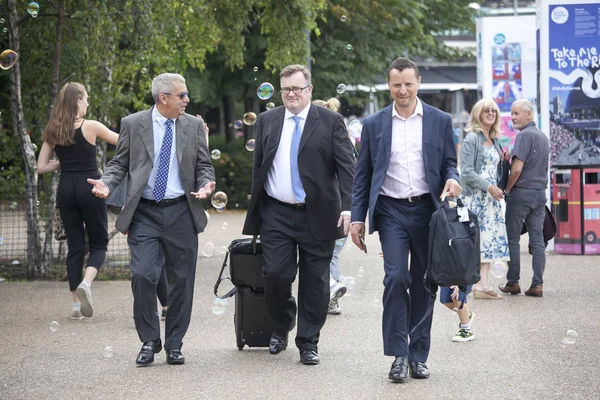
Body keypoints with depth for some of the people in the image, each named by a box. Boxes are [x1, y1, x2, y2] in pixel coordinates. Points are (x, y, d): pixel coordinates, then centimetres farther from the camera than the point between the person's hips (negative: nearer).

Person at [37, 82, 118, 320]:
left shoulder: (53, 132, 4)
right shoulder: (90, 127, -9)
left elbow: (42, 167, 5)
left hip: (66, 190, 4)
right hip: (90, 188, -4)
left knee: (75, 246, 10)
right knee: (99, 244, 9)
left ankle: (76, 304, 7)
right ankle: (86, 283, -19)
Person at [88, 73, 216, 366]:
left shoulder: (193, 125, 7)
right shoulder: (132, 124, 2)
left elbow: (204, 165, 10)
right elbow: (119, 163, 7)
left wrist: (206, 184, -11)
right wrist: (106, 183, -12)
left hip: (181, 212, 2)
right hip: (144, 213, -2)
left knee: (181, 280, 5)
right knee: (143, 276, -13)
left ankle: (174, 345, 17)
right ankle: (149, 341, 3)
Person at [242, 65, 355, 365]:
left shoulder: (330, 122, 0)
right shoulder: (267, 121, 10)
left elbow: (346, 167, -4)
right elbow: (258, 167, 14)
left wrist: (347, 207, -14)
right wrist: (255, 211, 12)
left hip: (317, 216, -2)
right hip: (276, 214, 2)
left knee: (314, 283, 3)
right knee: (276, 274, -6)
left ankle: (308, 343, 14)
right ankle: (281, 326, 21)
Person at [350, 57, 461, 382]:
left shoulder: (440, 121, 6)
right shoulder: (374, 124, 6)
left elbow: (449, 163, 10)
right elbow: (362, 175, 8)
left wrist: (452, 179, -14)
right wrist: (357, 218, 3)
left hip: (427, 209, 1)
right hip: (392, 211, -1)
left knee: (423, 283, 6)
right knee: (395, 277, -14)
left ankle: (419, 355, 15)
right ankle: (399, 354, -7)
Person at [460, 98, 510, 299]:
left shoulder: (494, 141, 17)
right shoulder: (472, 139, -7)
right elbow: (466, 171, -14)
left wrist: (505, 160, 6)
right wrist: (488, 187, -19)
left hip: (492, 198, 8)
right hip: (475, 197, -8)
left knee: (490, 239, 3)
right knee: (475, 239, -8)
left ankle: (483, 283, 3)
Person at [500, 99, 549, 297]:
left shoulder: (525, 135, -14)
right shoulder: (543, 136, 14)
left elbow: (517, 169, -19)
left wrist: (507, 190, -6)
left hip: (522, 192, -8)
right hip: (540, 192, 8)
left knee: (513, 238, 3)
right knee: (537, 239, 4)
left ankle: (513, 283, 6)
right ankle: (537, 284, 2)